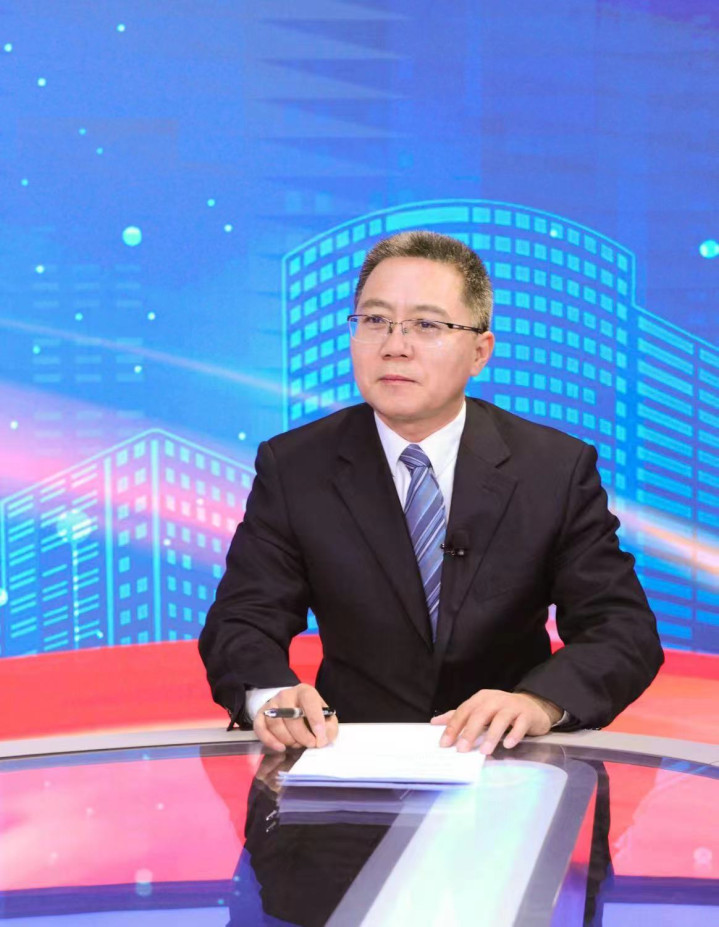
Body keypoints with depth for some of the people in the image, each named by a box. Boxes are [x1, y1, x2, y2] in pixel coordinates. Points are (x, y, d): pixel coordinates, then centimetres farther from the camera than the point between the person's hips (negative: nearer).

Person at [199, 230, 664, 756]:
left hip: (508, 763, 2)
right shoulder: (293, 467, 3)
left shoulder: (560, 469, 2)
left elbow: (625, 630, -4)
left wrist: (540, 702, -25)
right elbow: (242, 621, -1)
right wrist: (272, 695, -25)